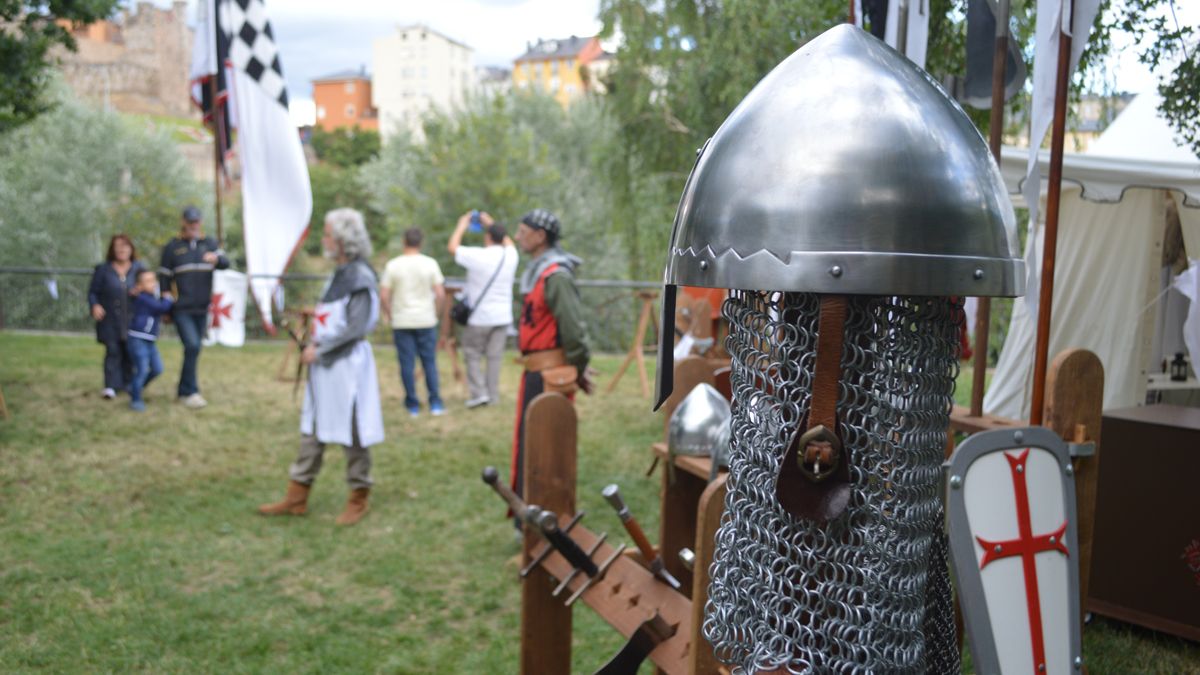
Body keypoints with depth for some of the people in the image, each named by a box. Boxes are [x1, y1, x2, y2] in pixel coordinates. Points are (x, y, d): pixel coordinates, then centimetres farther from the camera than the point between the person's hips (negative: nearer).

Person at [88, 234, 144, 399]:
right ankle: (111, 386, -3)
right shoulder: (103, 269, 2)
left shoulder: (138, 268, 4)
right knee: (113, 351, -6)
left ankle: (128, 383, 19)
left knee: (130, 352, 7)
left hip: (132, 320, 1)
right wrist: (94, 305, -14)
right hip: (110, 320, -1)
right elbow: (93, 292, 4)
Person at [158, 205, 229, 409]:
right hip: (181, 309, -4)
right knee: (192, 346, -17)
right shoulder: (172, 247, 2)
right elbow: (164, 277, 5)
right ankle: (190, 391, -11)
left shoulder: (209, 243, 9)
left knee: (194, 349, 10)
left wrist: (216, 258, -29)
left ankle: (184, 390, 23)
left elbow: (226, 263, -5)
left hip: (202, 309, 4)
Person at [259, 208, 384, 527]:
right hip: (325, 364, 9)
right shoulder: (338, 274, 12)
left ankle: (358, 500, 17)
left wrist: (319, 348, -15)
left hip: (348, 363, -9)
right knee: (312, 431, 12)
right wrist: (316, 340, 5)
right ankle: (296, 498, 20)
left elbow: (356, 326, -20)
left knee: (352, 433, 3)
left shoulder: (360, 276, -14)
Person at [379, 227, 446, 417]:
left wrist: (392, 315, 6)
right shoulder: (430, 263, -3)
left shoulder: (393, 265, -4)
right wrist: (436, 314, 6)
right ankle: (435, 403, 7)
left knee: (407, 364, 5)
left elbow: (384, 295, -6)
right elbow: (440, 294, -6)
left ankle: (413, 405, 9)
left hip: (401, 321, 0)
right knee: (429, 362, 8)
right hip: (426, 320, 0)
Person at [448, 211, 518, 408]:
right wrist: (491, 224, 30)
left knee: (473, 355, 8)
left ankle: (478, 392, 0)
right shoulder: (510, 256, 0)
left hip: (479, 317, -4)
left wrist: (462, 226, 15)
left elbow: (452, 247, 1)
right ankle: (493, 395, 12)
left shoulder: (477, 255, -14)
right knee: (495, 357, 9)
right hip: (502, 316, 4)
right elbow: (508, 242, 25)